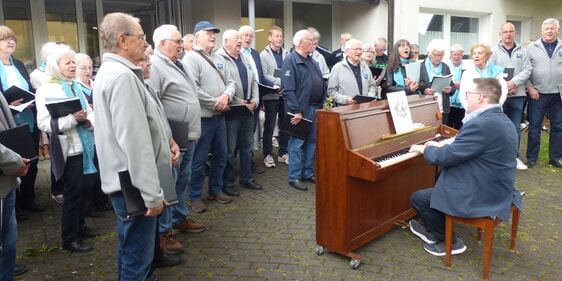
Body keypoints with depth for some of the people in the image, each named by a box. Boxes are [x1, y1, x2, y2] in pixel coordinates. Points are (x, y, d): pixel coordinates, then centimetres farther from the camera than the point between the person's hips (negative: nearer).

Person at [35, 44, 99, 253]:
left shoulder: (76, 87, 11)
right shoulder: (47, 90, -8)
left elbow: (90, 111, 16)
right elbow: (44, 123, -16)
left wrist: (88, 120, -6)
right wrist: (73, 119, -25)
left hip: (85, 146, 6)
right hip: (68, 149, -6)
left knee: (86, 189, 14)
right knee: (73, 191, 1)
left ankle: (80, 225, 34)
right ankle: (69, 238, 16)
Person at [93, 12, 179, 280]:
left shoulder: (114, 71, 13)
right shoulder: (122, 76, -21)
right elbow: (135, 142, -26)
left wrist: (165, 139, 7)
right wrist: (152, 194, -23)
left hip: (128, 180, 11)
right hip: (134, 184, -11)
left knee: (131, 248, 25)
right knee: (137, 256, 2)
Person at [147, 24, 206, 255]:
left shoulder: (178, 64, 17)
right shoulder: (154, 66, -14)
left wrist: (193, 132, 23)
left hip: (187, 137, 10)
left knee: (182, 181, 20)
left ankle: (180, 218, 36)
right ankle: (163, 231, 13)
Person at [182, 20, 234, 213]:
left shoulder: (218, 60, 15)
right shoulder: (191, 58, -11)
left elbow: (230, 82, 14)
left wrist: (226, 96, -9)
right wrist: (215, 103, -16)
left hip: (219, 117, 8)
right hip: (202, 118, -8)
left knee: (220, 156, 15)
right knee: (199, 160, 2)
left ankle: (215, 190, 31)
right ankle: (194, 197, 16)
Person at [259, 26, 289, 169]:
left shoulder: (287, 54, 9)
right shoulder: (264, 55, -1)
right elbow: (263, 76, -10)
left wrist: (280, 84, -13)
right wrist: (280, 82, -15)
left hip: (285, 94, 4)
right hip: (271, 95, -4)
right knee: (269, 126, 3)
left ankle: (283, 153, 22)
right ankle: (268, 155, 14)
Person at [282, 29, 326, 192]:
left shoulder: (312, 61, 17)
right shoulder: (291, 60, -10)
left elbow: (321, 85, 21)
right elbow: (288, 89, -18)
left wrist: (322, 104, 12)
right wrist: (296, 111, -22)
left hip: (315, 108, 9)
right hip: (301, 110, -8)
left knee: (312, 142, 14)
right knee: (297, 143, -1)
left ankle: (308, 173, 26)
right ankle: (294, 177, 8)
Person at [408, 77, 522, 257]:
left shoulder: (481, 124, -27)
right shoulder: (501, 120, 6)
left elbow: (445, 157, -23)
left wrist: (424, 149, -4)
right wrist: (441, 147, 16)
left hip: (482, 198, -10)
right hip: (497, 190, 10)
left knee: (417, 199, 1)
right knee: (440, 177, 27)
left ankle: (450, 242, 15)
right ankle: (432, 230, 37)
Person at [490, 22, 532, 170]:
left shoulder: (522, 51, 9)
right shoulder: (494, 51, 2)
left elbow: (526, 70, 1)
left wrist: (513, 82, -14)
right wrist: (503, 85, -14)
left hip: (517, 96, 2)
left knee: (515, 128, 7)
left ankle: (514, 156, 17)